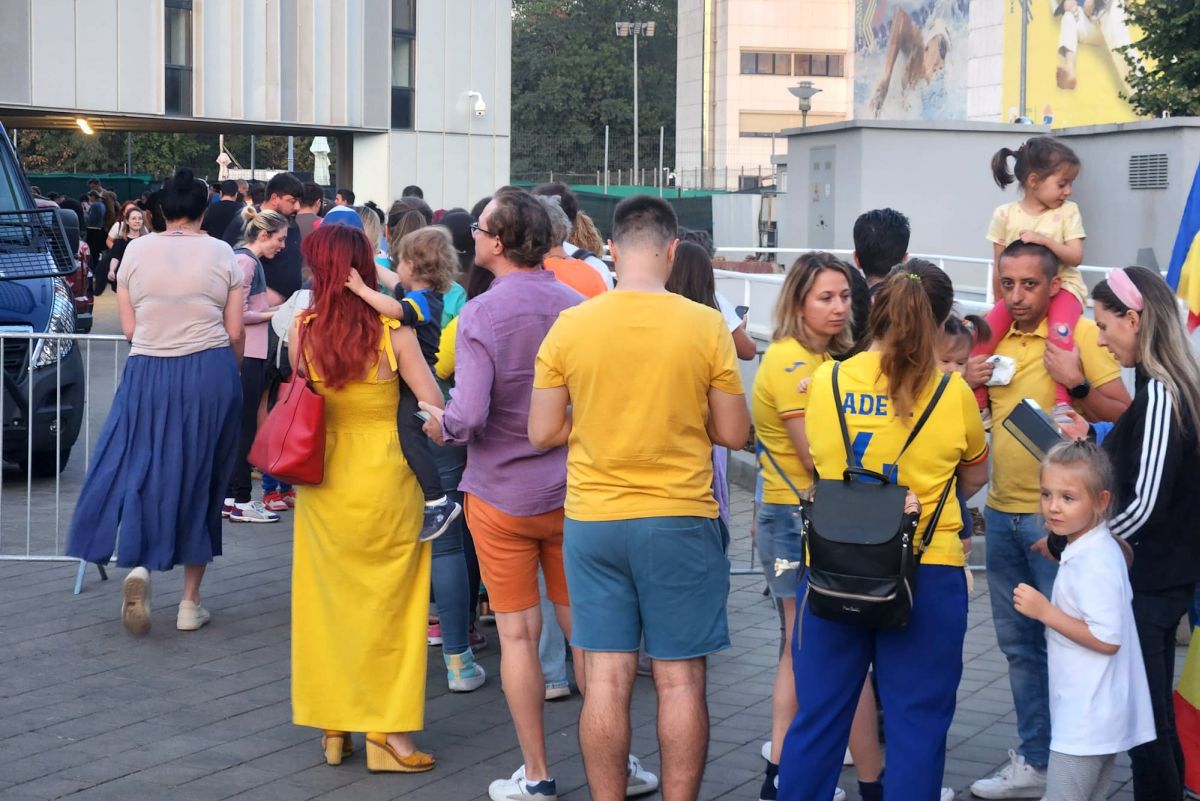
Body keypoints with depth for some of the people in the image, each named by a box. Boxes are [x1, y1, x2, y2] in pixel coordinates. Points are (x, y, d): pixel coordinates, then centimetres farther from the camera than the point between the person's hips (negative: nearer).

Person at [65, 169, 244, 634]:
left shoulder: (137, 251, 1)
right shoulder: (222, 254, -1)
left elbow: (129, 328, 3)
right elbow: (234, 333, -1)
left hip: (149, 373, 0)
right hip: (210, 373, 0)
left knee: (139, 469, 12)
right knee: (200, 479, 8)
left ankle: (137, 563, -15)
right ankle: (190, 602, 12)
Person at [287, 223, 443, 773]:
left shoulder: (303, 330, -9)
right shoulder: (393, 331, -13)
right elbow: (435, 407, -13)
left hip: (324, 481, 2)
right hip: (384, 480, -2)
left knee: (330, 600, 15)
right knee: (388, 603, 9)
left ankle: (334, 727, 24)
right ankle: (387, 732, 13)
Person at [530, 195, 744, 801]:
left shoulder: (569, 326, -4)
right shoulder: (705, 326, -8)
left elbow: (543, 433, 2)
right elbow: (733, 434, -2)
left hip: (594, 518, 2)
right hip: (680, 519, -2)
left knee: (605, 677, 8)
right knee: (680, 678, 7)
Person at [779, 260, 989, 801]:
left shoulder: (825, 382, -2)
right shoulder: (952, 393, -7)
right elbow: (975, 478, 10)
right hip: (927, 573, -2)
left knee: (818, 717, 12)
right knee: (916, 725, 7)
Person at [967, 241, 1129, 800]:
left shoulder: (1080, 334, -10)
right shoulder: (996, 337, 7)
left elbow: (1124, 414, -13)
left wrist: (1076, 383, -27)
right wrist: (969, 384, -1)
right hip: (1002, 513, 7)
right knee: (1019, 645, 14)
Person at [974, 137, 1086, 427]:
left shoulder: (1068, 211, 0)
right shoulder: (1005, 215, 1)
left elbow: (1076, 257, -9)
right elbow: (1000, 267, 7)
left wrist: (1044, 240, -24)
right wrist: (1000, 303, 7)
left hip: (1061, 287, -2)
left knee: (1060, 331, -34)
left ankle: (1062, 403, -29)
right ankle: (977, 404, -4)